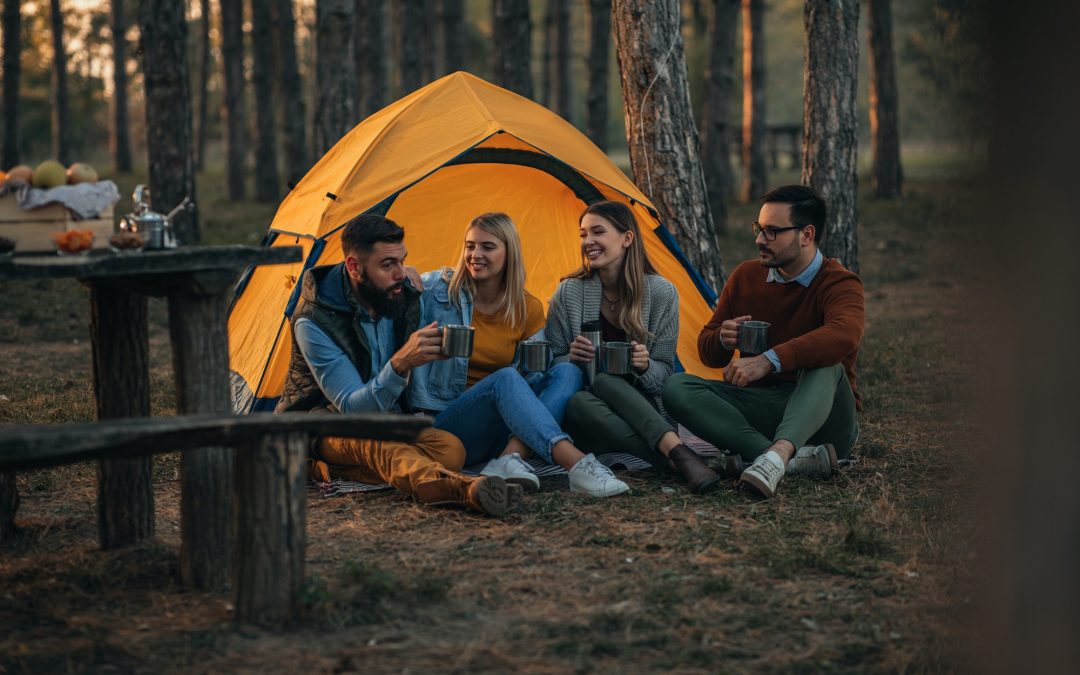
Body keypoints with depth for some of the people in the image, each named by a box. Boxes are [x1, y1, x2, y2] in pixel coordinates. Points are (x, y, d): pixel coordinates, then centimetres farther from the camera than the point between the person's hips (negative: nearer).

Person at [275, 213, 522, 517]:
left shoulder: (406, 301, -4)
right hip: (320, 428, -6)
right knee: (372, 441, -42)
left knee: (451, 449, -26)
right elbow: (353, 408, -30)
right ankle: (461, 488, -70)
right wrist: (400, 364, -44)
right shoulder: (314, 322, -24)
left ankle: (329, 468, -30)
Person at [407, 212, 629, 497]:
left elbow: (533, 377, 7)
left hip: (500, 429, 5)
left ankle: (511, 458, -36)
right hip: (443, 425, -5)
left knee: (566, 372, -16)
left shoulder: (528, 308, 5)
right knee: (505, 379, -33)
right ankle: (577, 464, -50)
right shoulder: (438, 290, -5)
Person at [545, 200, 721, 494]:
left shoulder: (661, 293, -2)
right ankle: (679, 455, -50)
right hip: (585, 424, 0)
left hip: (639, 406, 0)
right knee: (579, 402, -37)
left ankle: (676, 456, -50)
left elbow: (664, 371, 1)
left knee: (605, 380, -35)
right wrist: (570, 359, -18)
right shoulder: (569, 292, -3)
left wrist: (645, 366, -22)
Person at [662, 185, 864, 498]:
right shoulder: (746, 276, 7)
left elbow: (844, 335, -36)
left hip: (819, 415, -5)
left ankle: (777, 454, -57)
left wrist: (768, 361, -45)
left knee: (824, 363, -35)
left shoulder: (839, 283, -10)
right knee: (677, 388, -20)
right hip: (759, 409, 5)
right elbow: (708, 353, 14)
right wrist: (723, 340, -13)